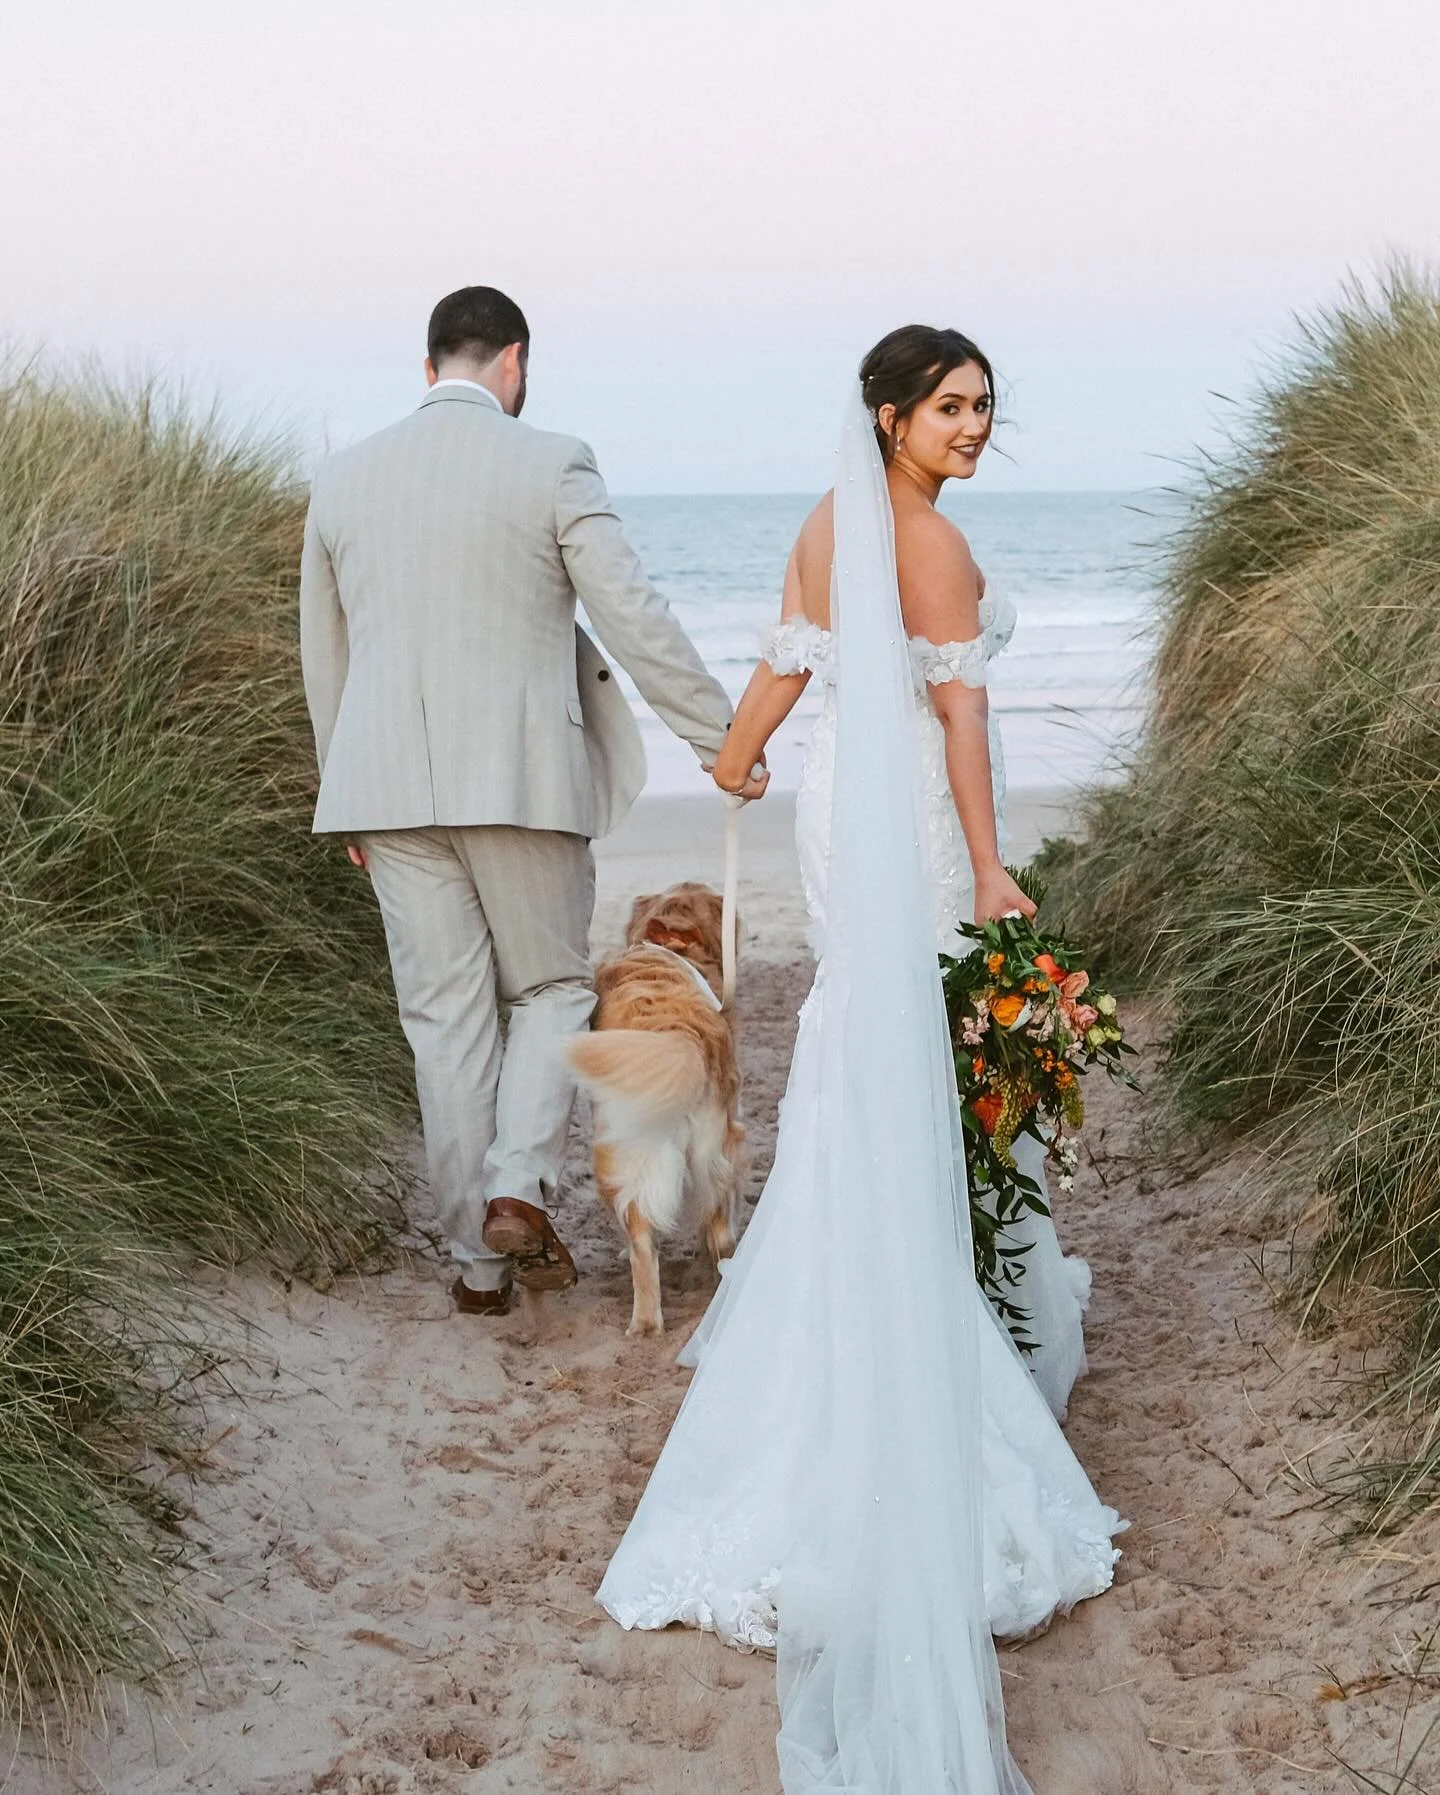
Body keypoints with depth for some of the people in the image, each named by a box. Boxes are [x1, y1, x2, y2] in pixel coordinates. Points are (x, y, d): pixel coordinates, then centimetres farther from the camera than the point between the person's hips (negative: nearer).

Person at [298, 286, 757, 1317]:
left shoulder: (342, 479, 8)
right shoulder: (551, 466, -5)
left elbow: (324, 653, 15)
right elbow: (634, 619, -7)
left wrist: (349, 795, 24)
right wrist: (722, 736, 2)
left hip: (389, 783, 3)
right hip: (520, 779, -3)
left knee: (445, 1017, 9)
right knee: (552, 988, 14)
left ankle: (479, 1258, 14)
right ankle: (520, 1188, -6)